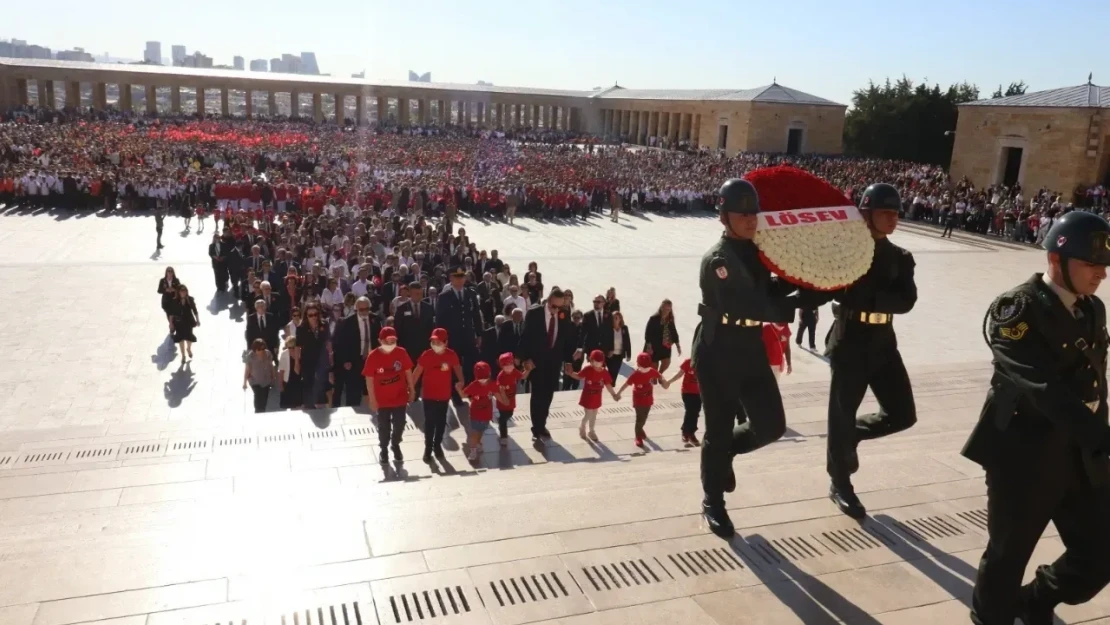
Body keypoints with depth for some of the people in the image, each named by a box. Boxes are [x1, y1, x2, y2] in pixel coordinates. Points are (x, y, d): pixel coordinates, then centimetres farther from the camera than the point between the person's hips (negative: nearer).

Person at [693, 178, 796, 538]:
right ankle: (713, 504, 22)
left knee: (772, 426, 6)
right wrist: (792, 308, -24)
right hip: (718, 353, -7)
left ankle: (724, 454, 35)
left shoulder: (756, 250, 6)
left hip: (752, 349, 7)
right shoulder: (717, 259, -17)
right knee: (719, 431, 4)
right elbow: (743, 306, -27)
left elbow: (767, 292, 14)